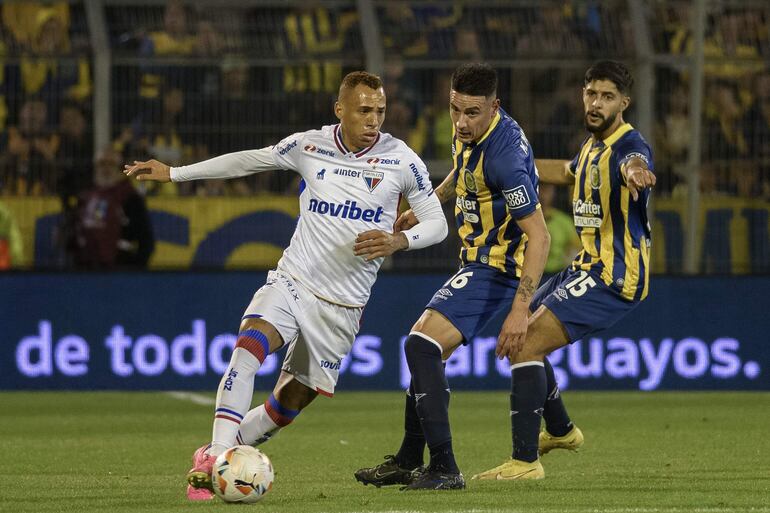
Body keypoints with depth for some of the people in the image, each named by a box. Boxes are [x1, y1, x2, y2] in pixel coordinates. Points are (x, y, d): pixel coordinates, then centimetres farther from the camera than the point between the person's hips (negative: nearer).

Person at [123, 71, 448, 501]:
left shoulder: (401, 160, -5)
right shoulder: (308, 146, -1)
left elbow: (437, 223, 2)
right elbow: (248, 161, 14)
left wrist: (399, 240, -20)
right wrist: (174, 173, 16)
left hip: (342, 303, 0)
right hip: (291, 282, 0)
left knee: (290, 404, 3)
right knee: (250, 345, -28)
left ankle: (219, 454, 25)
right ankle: (216, 456, -28)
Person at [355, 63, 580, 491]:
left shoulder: (503, 155, -29)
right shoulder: (472, 132, -1)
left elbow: (539, 236, -29)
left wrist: (520, 309, -32)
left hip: (494, 269, -10)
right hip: (482, 260, 10)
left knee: (421, 346, -19)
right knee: (426, 350, 19)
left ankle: (444, 469, -20)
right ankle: (409, 462, 29)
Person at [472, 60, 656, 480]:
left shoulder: (630, 145, -19)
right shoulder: (592, 145, 11)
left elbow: (634, 162, -46)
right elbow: (566, 172, 35)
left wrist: (634, 173, -69)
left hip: (614, 276, -10)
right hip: (589, 267, 10)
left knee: (525, 346, -22)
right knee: (514, 339, 24)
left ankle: (526, 461, -21)